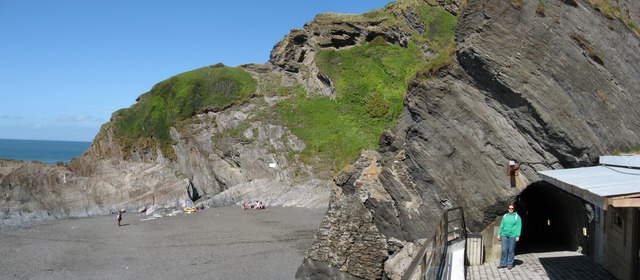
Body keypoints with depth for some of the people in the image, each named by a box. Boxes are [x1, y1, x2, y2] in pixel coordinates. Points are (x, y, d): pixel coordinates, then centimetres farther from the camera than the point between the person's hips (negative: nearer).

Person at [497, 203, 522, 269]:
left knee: (511, 250, 3)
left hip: (512, 236, -3)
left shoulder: (517, 217, 1)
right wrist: (499, 234, 10)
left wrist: (518, 236, -11)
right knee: (504, 250, 2)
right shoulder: (505, 216, 12)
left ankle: (510, 264, 13)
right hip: (504, 235, 3)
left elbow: (519, 227, -3)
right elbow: (501, 226, 15)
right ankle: (503, 264, 9)